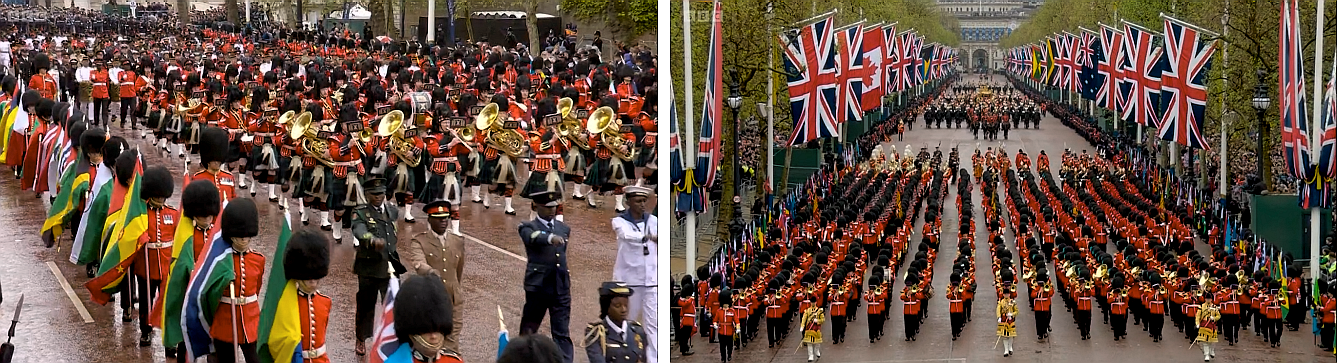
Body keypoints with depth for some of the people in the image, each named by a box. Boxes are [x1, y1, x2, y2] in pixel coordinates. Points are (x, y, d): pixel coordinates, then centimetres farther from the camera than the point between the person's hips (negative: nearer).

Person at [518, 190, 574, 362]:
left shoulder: (564, 229, 13)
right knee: (529, 330, 11)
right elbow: (534, 238, -28)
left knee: (562, 334, -2)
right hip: (537, 286, -3)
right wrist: (551, 238, -48)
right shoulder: (528, 227, -4)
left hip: (561, 288, 3)